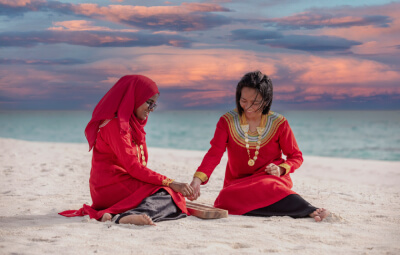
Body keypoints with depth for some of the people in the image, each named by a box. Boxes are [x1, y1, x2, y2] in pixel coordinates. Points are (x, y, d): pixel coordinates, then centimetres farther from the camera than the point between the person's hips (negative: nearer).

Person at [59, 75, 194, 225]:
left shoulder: (133, 125, 19)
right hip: (110, 188, -10)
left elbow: (138, 167, 12)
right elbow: (133, 167, -19)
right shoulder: (115, 125, -12)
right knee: (169, 194, -20)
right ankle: (126, 217, -46)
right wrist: (169, 183, -22)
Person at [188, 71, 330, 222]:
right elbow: (214, 154, -11)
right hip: (237, 184, 2)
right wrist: (197, 179, -28)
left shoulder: (278, 123, -1)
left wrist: (281, 169, -14)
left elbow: (296, 156, 8)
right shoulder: (227, 121, 0)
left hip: (271, 179, -2)